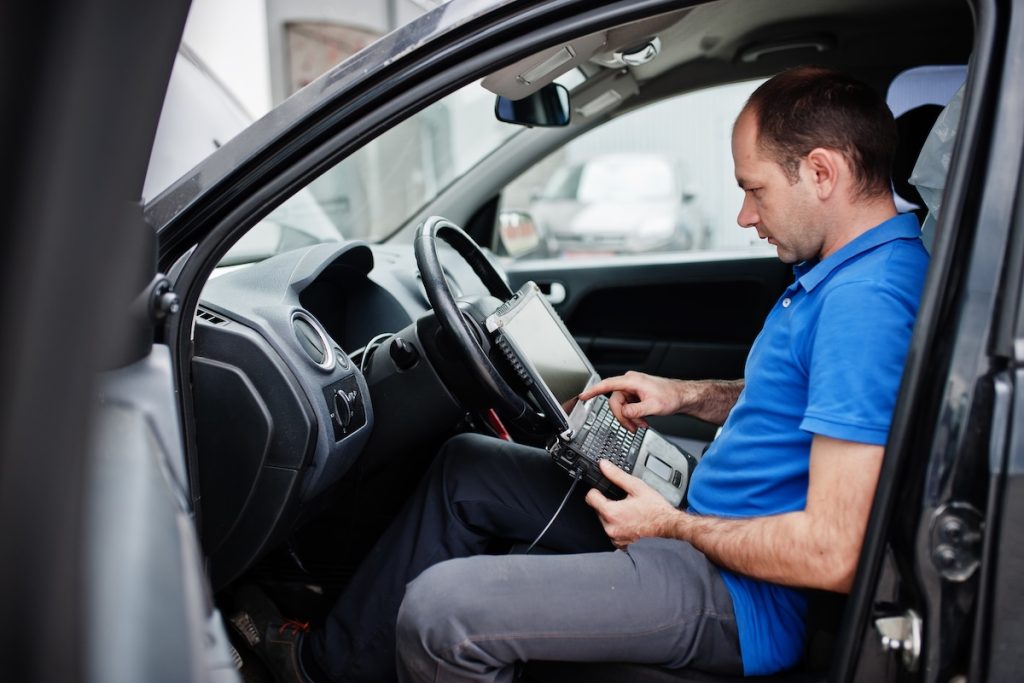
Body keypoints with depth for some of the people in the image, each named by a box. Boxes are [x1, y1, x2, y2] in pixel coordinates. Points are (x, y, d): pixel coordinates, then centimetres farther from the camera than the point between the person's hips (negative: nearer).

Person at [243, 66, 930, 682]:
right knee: (466, 468, 14)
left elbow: (832, 554, -28)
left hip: (746, 595, -11)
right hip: (705, 518, 11)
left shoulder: (865, 303, -25)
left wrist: (673, 525, -15)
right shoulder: (835, 270, 8)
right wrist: (685, 395, 10)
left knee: (440, 609, -23)